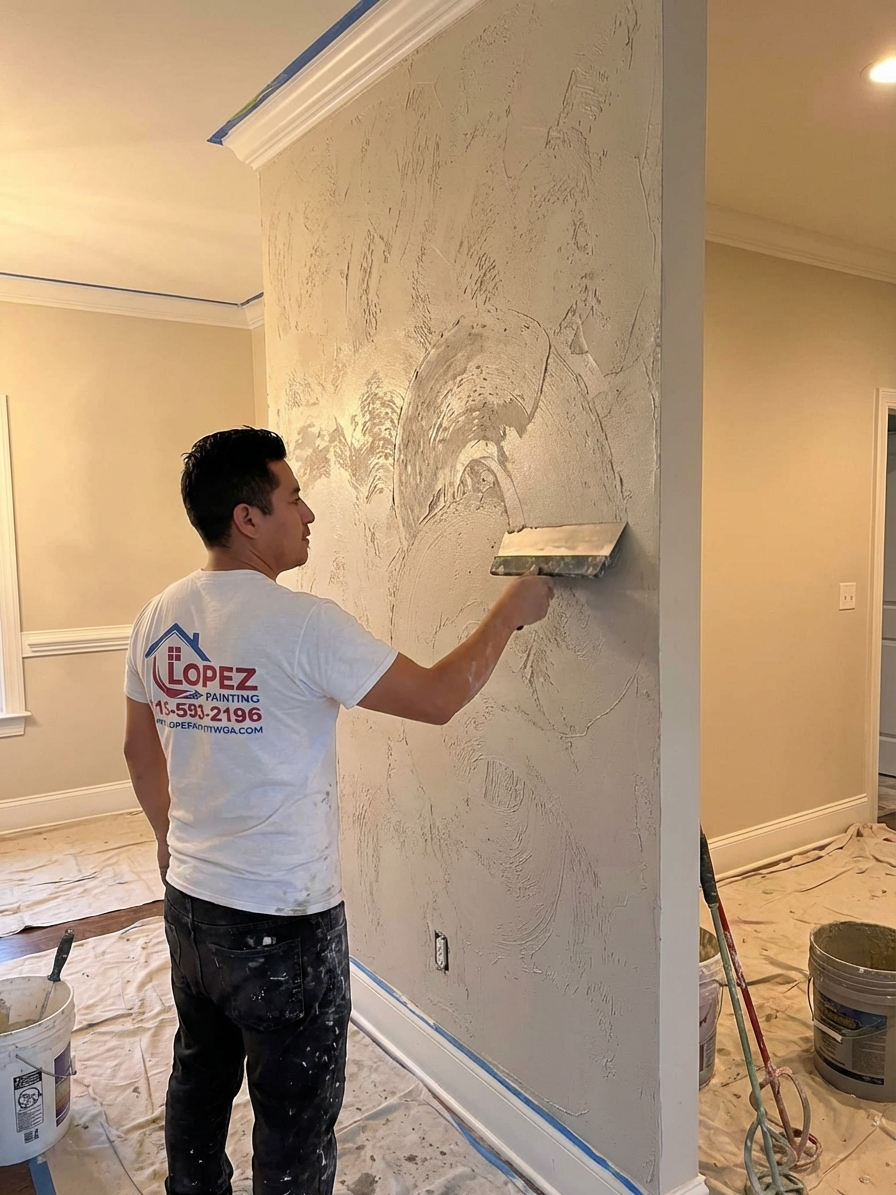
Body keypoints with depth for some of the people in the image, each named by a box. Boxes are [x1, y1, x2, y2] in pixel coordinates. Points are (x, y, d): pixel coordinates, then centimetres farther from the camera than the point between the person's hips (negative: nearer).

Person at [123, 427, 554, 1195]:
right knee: (297, 1117, 13)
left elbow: (140, 750, 10)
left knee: (200, 1078, 27)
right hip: (283, 921, -7)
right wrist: (510, 611, -6)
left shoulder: (160, 617, -1)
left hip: (190, 901, 8)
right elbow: (438, 699, -20)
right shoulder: (303, 624, -24)